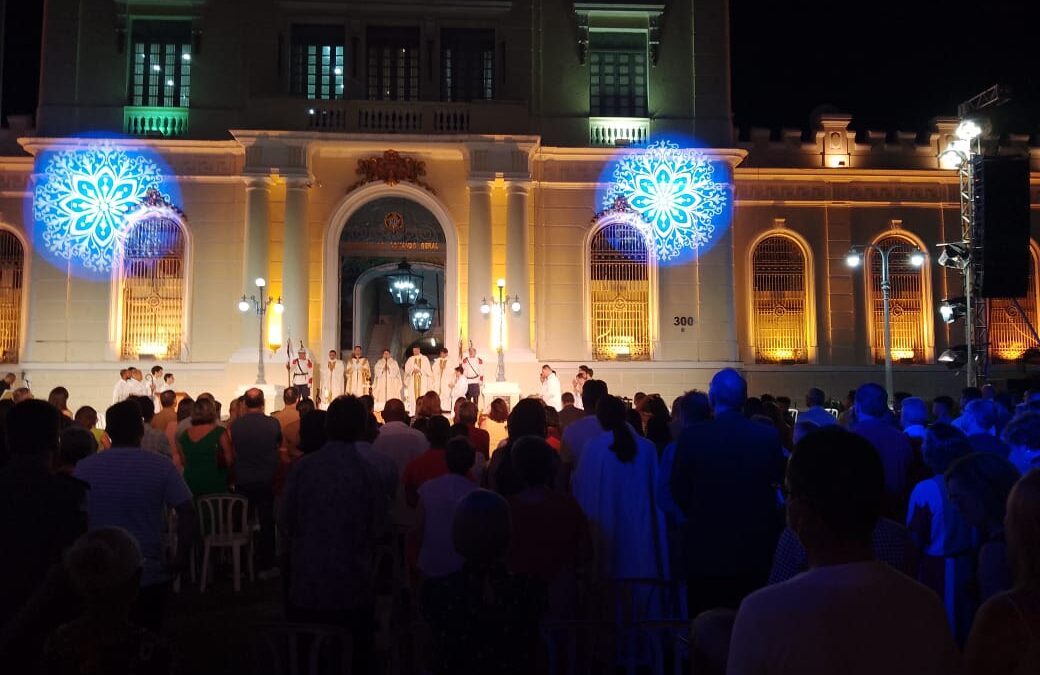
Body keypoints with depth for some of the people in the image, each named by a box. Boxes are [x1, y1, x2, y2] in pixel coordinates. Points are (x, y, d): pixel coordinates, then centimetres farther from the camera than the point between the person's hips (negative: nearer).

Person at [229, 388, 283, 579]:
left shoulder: (235, 425, -10)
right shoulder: (273, 423, -12)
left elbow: (232, 450, 4)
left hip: (242, 482, 2)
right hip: (266, 482, -1)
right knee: (267, 524, 9)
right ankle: (265, 566, 13)